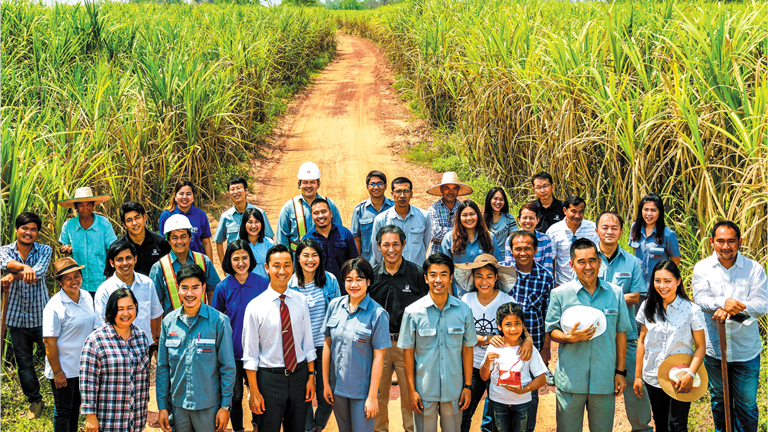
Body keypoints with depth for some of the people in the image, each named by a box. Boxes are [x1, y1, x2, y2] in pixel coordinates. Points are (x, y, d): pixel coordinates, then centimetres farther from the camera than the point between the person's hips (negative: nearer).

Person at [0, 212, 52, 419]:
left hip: (41, 316, -2)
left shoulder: (44, 251, -1)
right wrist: (24, 267, -41)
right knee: (24, 363, 12)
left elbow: (38, 273, -20)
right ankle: (35, 400, 28)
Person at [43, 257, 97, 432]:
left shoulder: (86, 297, 1)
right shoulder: (55, 306, -20)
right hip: (64, 369, -6)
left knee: (76, 406, 21)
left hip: (84, 365, 7)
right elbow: (49, 342, -19)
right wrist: (57, 372, -18)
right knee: (63, 410, 8)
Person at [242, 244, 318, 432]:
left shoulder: (300, 301, 1)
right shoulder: (255, 307, -10)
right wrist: (254, 392, -10)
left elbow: (307, 342, 7)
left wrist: (311, 377, 4)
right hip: (270, 377, -3)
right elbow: (250, 354, -8)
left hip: (299, 374, 3)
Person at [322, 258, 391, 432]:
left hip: (362, 390, -4)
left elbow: (378, 357, -12)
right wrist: (326, 383, 5)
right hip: (337, 386, 4)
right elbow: (327, 344, 5)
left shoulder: (377, 314, -13)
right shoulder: (335, 305, -1)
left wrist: (372, 396, -12)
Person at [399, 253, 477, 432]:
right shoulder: (413, 312, -7)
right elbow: (408, 352, -3)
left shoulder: (463, 310, -1)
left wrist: (468, 386, 3)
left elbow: (467, 349, 5)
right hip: (424, 391, -2)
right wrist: (411, 390, -4)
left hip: (454, 390, 2)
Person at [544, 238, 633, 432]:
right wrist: (570, 337, -18)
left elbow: (621, 334, 9)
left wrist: (621, 371, 7)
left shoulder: (615, 293, 5)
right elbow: (552, 331, 3)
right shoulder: (560, 294, -1)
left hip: (605, 380, 1)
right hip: (570, 379, -1)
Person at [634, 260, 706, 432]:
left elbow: (701, 347, -7)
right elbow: (642, 342, 7)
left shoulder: (692, 310, -11)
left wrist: (690, 375, -19)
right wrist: (637, 376, 7)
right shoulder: (647, 308, 0)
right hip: (653, 378, 4)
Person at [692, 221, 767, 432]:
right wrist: (723, 302, -37)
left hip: (746, 350, -1)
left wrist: (732, 309, -30)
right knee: (719, 399, 19)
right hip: (714, 349, 1)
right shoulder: (702, 268, -1)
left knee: (746, 405, 6)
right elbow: (701, 299, -15)